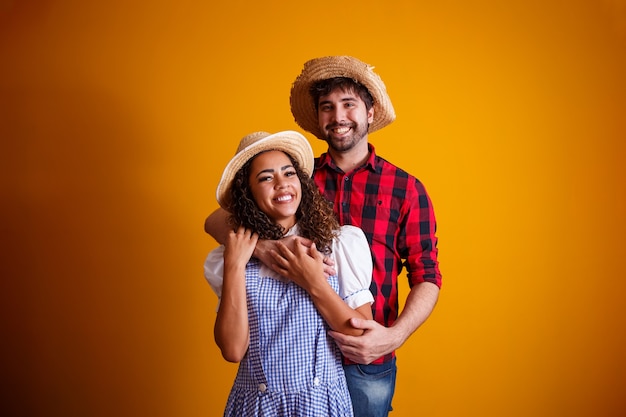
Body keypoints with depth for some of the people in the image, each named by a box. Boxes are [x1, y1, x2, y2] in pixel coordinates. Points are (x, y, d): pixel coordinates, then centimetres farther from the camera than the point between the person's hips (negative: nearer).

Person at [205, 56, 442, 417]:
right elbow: (217, 220, -8)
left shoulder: (405, 188, -4)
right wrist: (263, 248, -29)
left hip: (367, 364, 0)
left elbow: (427, 278, -3)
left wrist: (394, 336, -21)